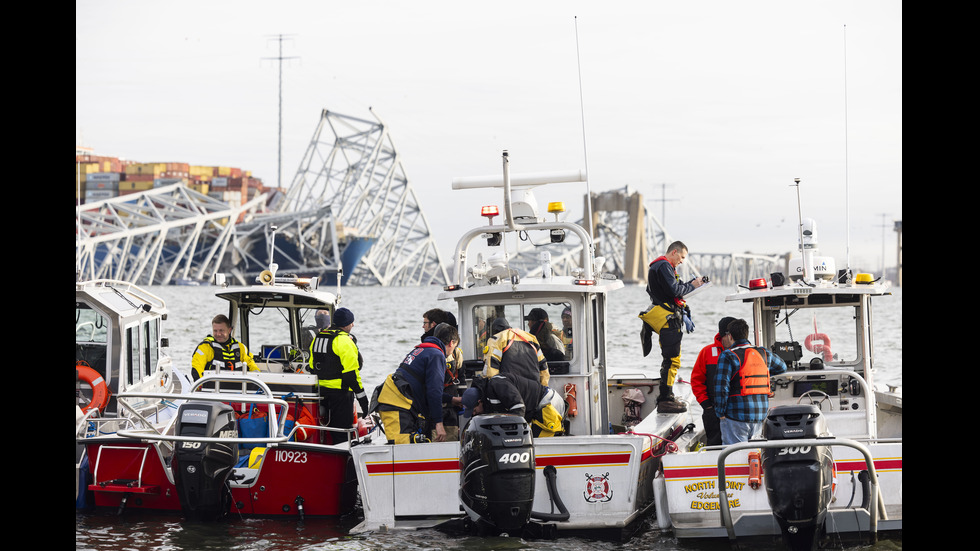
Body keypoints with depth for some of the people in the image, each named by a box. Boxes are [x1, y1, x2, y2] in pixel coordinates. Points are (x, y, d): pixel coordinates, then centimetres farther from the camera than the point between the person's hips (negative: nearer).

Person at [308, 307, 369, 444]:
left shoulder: (318, 338, 13)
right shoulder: (344, 340, -14)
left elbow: (312, 368, 18)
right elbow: (350, 373, -18)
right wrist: (361, 396, -14)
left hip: (321, 390, 8)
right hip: (340, 392, -8)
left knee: (331, 427, 16)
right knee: (342, 429, -5)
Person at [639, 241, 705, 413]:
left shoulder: (659, 266, 23)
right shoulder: (664, 266, -12)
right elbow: (674, 290, -20)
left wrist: (692, 283, 11)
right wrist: (691, 286, -7)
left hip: (667, 319, 11)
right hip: (668, 320, -11)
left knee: (670, 359, 16)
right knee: (672, 359, -13)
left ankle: (666, 397, 21)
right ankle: (665, 400, -16)